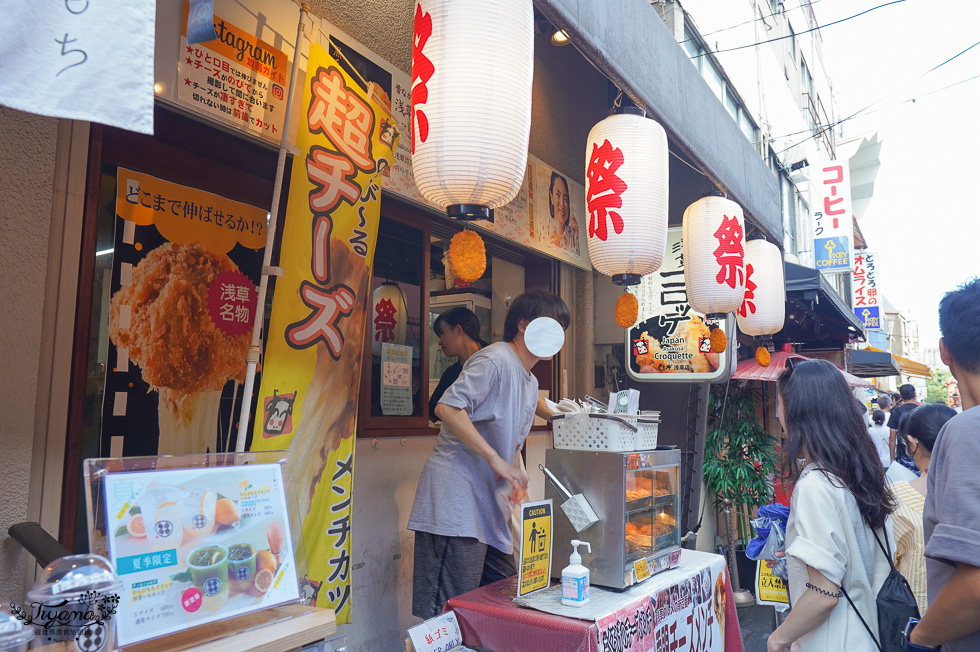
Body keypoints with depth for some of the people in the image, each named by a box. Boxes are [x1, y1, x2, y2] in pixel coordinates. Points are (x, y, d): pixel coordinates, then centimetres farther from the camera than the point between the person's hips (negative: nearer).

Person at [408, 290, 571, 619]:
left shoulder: (531, 383, 20)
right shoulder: (496, 360, -12)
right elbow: (447, 408, -24)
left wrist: (519, 482, 12)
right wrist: (496, 460, -22)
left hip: (490, 504, 10)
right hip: (456, 502, -10)